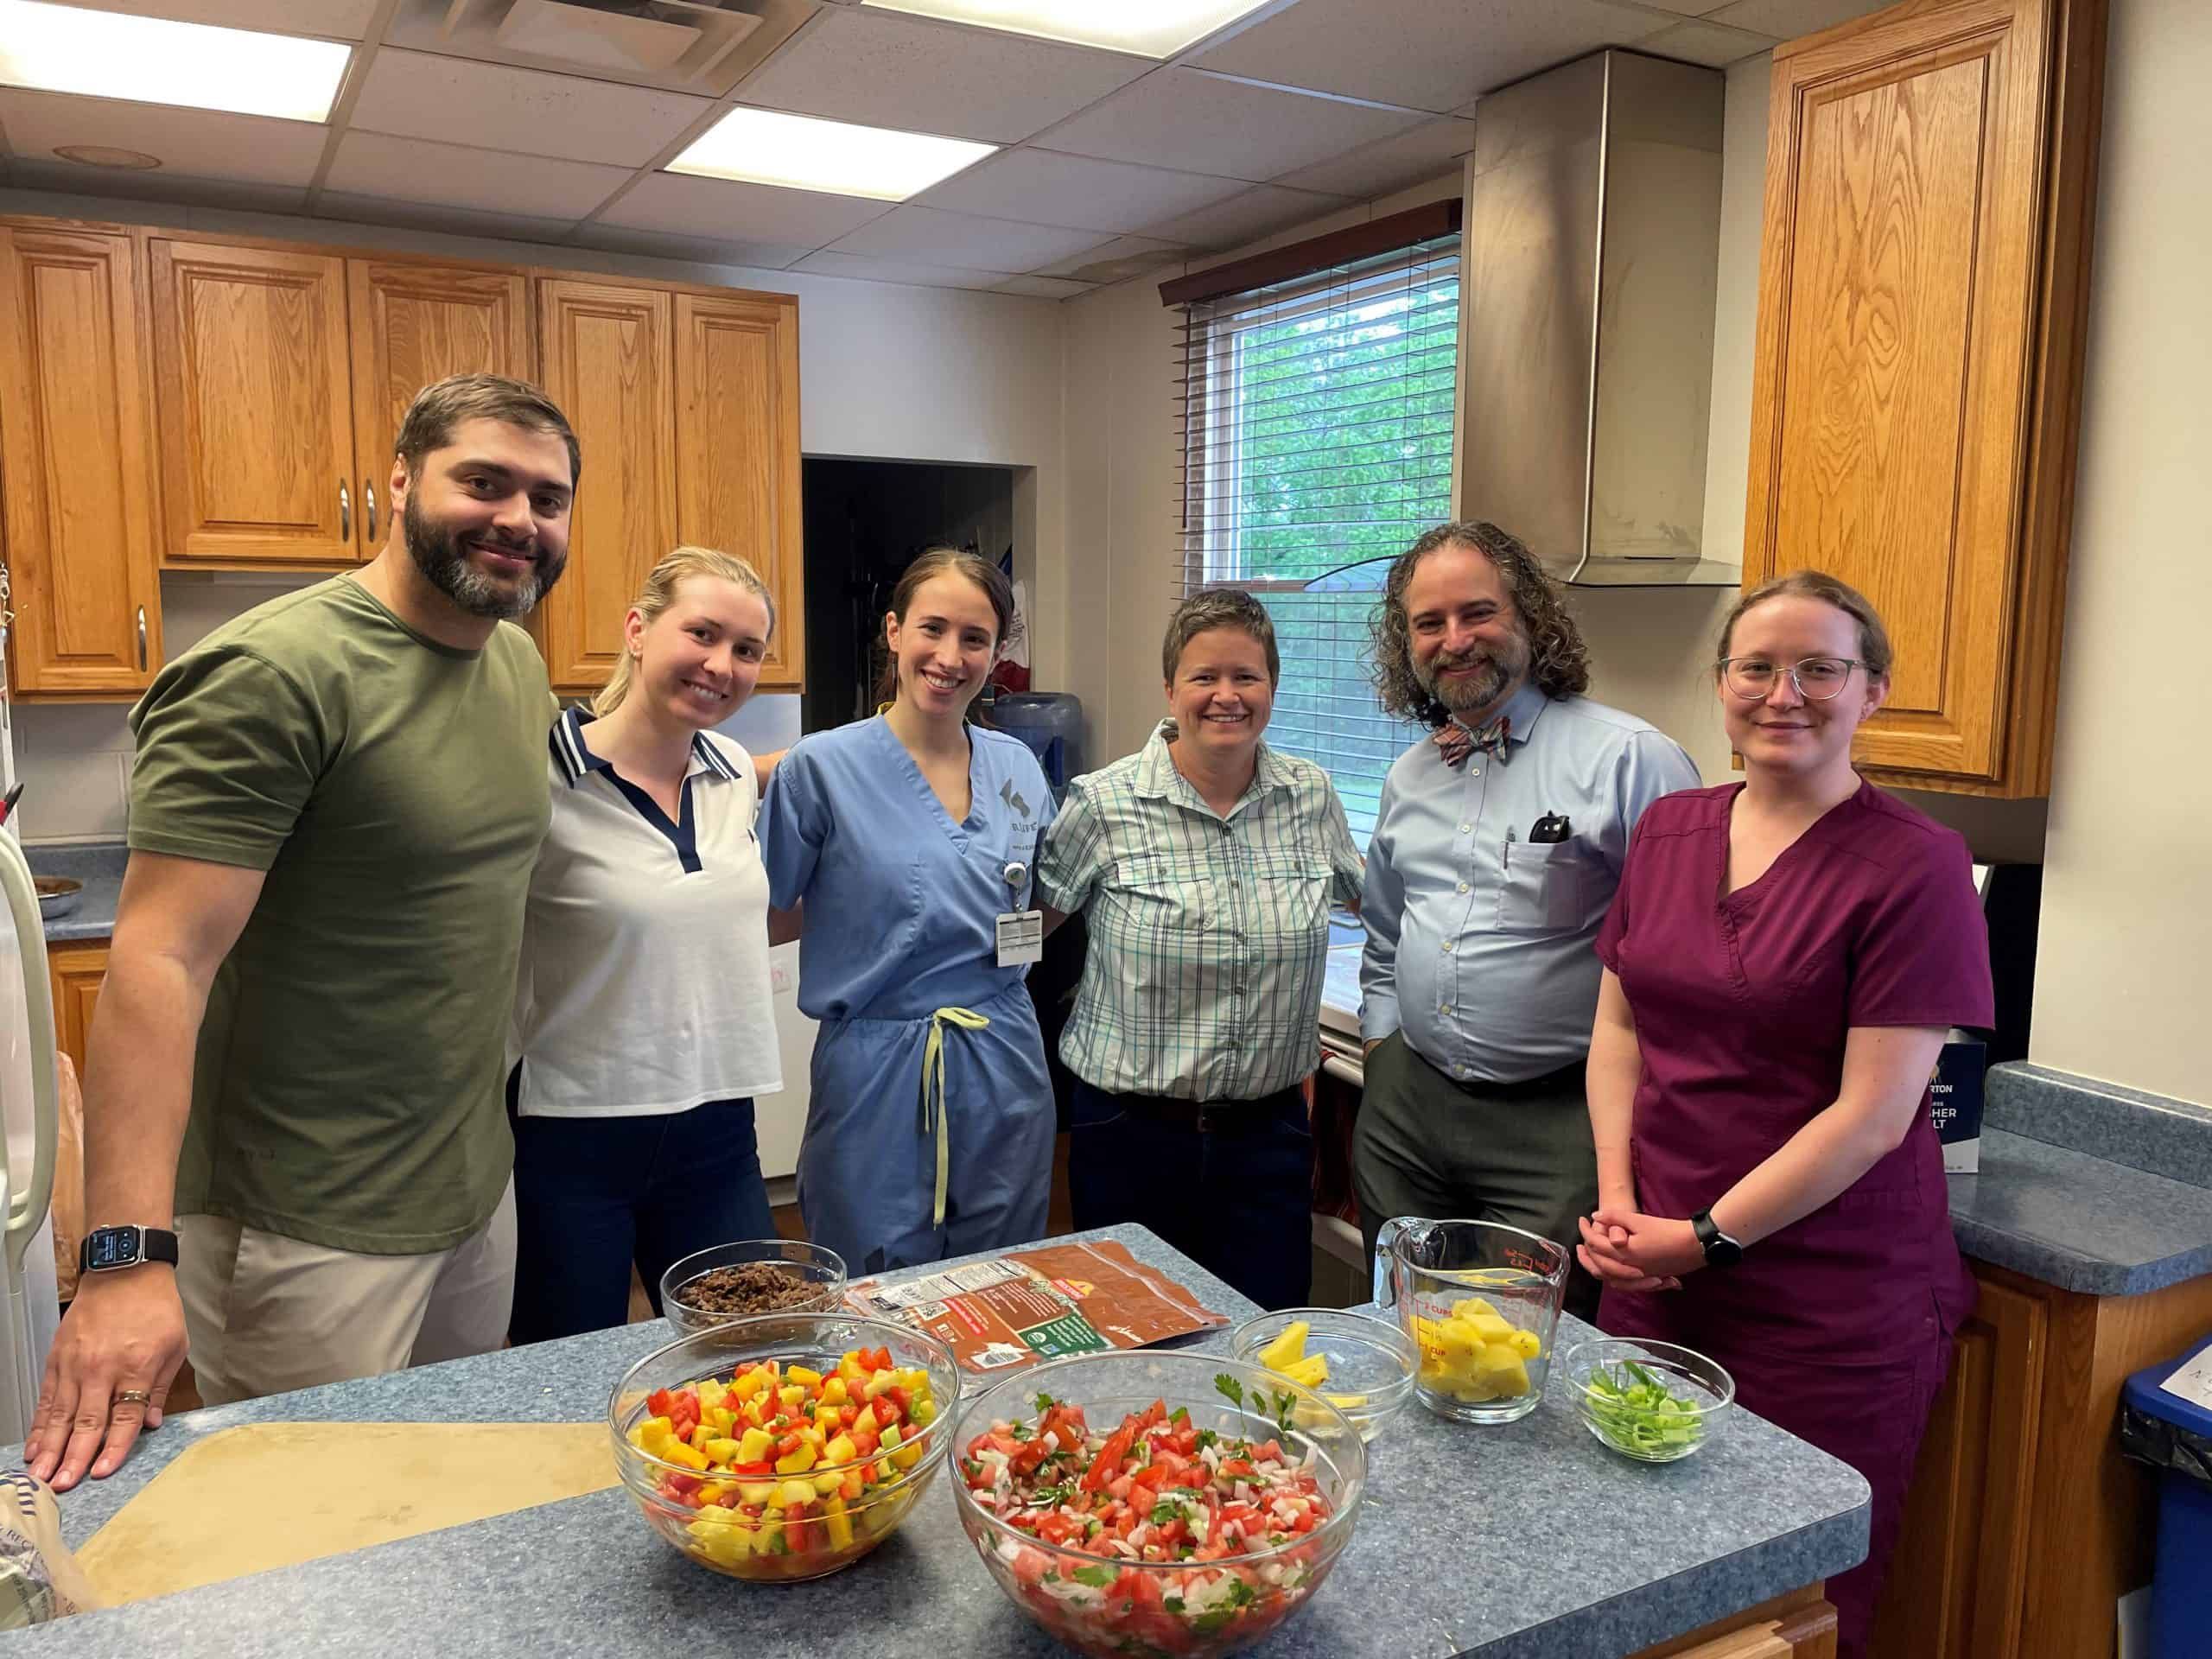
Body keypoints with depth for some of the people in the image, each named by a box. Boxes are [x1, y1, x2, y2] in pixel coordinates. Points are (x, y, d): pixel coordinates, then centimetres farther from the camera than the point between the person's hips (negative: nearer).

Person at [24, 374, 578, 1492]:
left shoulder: (518, 663, 5)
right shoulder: (274, 674, -20)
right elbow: (161, 960, -25)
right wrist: (126, 1257, -31)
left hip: (480, 1189, 8)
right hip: (313, 1231, -8)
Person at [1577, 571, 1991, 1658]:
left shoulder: (1912, 865, -11)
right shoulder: (1669, 831, 6)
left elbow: (1873, 1114, -14)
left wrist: (1706, 1237, -12)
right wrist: (1618, 1201, -3)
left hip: (1830, 1312, -4)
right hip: (1654, 1276, 5)